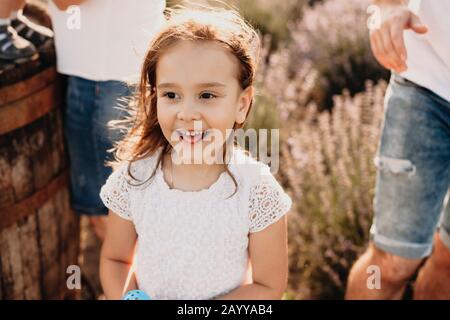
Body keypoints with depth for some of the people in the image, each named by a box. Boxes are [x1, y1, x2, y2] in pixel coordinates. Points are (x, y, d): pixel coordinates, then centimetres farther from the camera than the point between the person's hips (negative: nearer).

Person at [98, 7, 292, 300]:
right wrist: (125, 296, -24)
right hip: (144, 295, 2)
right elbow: (114, 259, -5)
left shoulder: (257, 191, -25)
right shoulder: (133, 179, -19)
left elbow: (269, 285, -16)